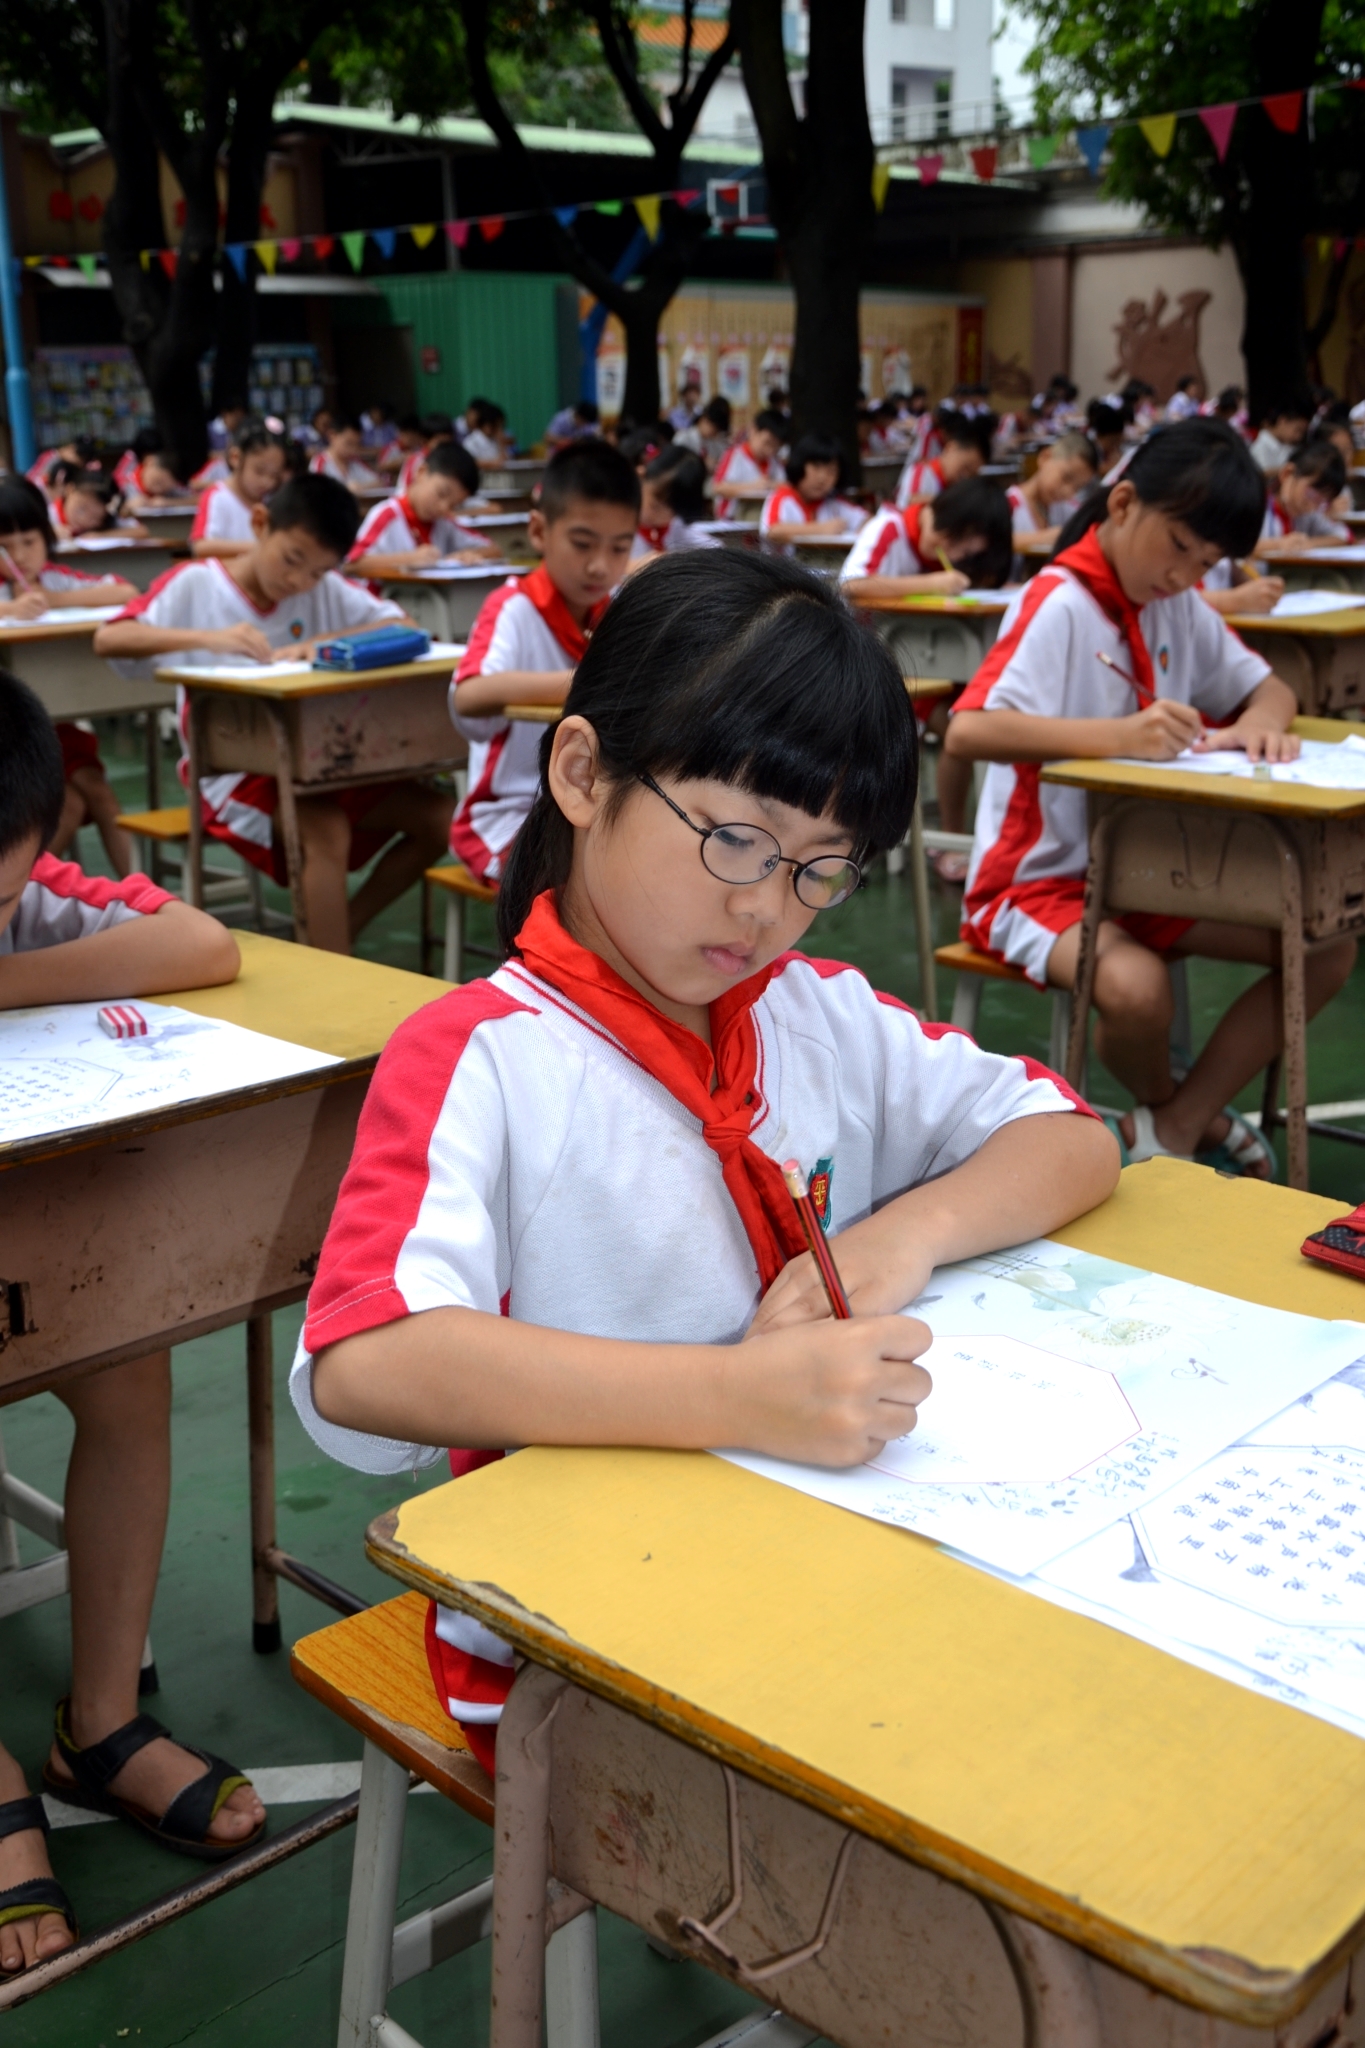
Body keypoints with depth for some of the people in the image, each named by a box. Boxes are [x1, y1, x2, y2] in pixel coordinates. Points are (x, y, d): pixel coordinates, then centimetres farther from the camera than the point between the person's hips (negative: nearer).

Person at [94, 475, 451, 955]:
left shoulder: (326, 590, 5)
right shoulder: (195, 583, -6)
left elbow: (403, 626, -3)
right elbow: (108, 640, -18)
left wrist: (325, 641, -19)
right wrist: (207, 637, -32)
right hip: (230, 770, -5)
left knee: (438, 818, -8)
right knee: (327, 832, -32)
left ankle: (339, 931, 4)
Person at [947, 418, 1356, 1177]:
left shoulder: (1179, 603, 7)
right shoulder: (1061, 604, -16)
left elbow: (1271, 687, 15)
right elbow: (968, 731, -30)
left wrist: (1257, 723, -10)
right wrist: (1117, 733, -41)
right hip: (1042, 880, -8)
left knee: (1329, 946, -6)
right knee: (1135, 987, -36)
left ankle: (1172, 1131, -3)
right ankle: (1174, 1106, 1)